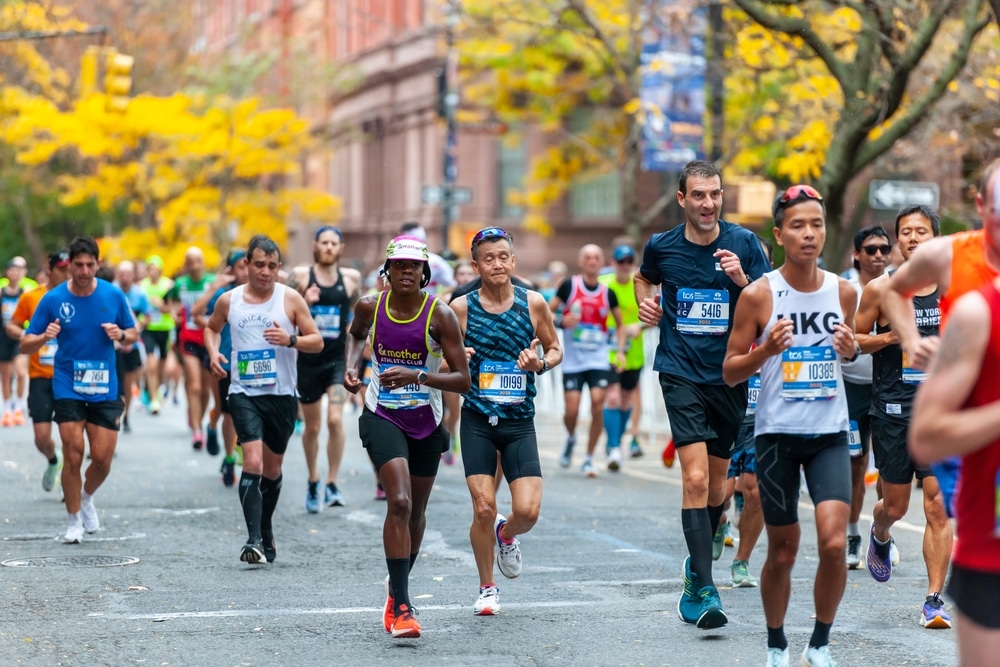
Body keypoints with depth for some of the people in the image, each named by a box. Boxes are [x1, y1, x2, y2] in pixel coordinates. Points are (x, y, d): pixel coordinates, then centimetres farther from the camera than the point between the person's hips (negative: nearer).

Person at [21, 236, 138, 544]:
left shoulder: (113, 295, -2)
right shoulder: (53, 299, -6)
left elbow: (133, 334, 9)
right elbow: (25, 345, -2)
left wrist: (121, 335, -14)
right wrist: (44, 337, -24)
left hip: (104, 389, 1)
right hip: (67, 388, -1)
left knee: (102, 458, -1)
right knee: (73, 456, -8)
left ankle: (86, 498, 31)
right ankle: (74, 520, 10)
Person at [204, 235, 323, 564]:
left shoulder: (291, 299, -2)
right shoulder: (229, 301, 2)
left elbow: (317, 341, -2)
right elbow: (211, 328, 22)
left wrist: (291, 340, -21)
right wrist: (213, 352, 2)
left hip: (282, 394, 1)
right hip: (244, 393, -1)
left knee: (272, 468, 13)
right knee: (253, 462, -19)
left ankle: (266, 532, 34)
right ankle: (254, 539, -22)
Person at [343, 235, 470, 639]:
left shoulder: (440, 315, -15)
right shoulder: (370, 306, -8)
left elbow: (463, 379, -17)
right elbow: (355, 334, 18)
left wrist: (416, 376, -30)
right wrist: (351, 366, -1)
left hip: (426, 422, 1)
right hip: (382, 417, -1)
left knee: (416, 511, 16)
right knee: (399, 502, -20)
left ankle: (398, 582, 43)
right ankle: (399, 606, -18)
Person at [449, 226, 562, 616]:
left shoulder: (533, 303, 0)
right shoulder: (461, 308, -2)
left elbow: (555, 349, 12)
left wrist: (540, 364, -10)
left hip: (520, 422, 1)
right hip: (477, 420, -1)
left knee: (528, 511, -10)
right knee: (483, 508, -6)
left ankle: (506, 536, 28)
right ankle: (487, 588, 16)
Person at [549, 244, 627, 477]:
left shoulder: (607, 293, 4)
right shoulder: (569, 286, -2)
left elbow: (620, 324, 16)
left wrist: (620, 351, 3)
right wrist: (562, 320, -19)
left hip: (599, 359, 1)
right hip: (572, 360, -1)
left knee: (597, 403, -13)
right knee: (572, 410, -6)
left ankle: (589, 458, 0)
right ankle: (571, 438, 30)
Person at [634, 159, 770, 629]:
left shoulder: (743, 243, -2)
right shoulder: (661, 246, 0)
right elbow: (644, 278, 24)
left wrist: (742, 281, -18)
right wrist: (645, 302, 4)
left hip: (731, 374, 2)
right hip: (681, 373, -2)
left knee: (717, 479, 14)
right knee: (695, 477, -16)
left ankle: (698, 562, 39)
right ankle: (703, 590, -17)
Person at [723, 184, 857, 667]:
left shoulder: (844, 291, 1)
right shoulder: (758, 295, -8)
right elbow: (729, 373, -3)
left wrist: (851, 349, -4)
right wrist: (767, 349, -22)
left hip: (830, 433, 2)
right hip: (777, 434, -2)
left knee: (833, 543, -14)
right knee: (783, 553, 6)